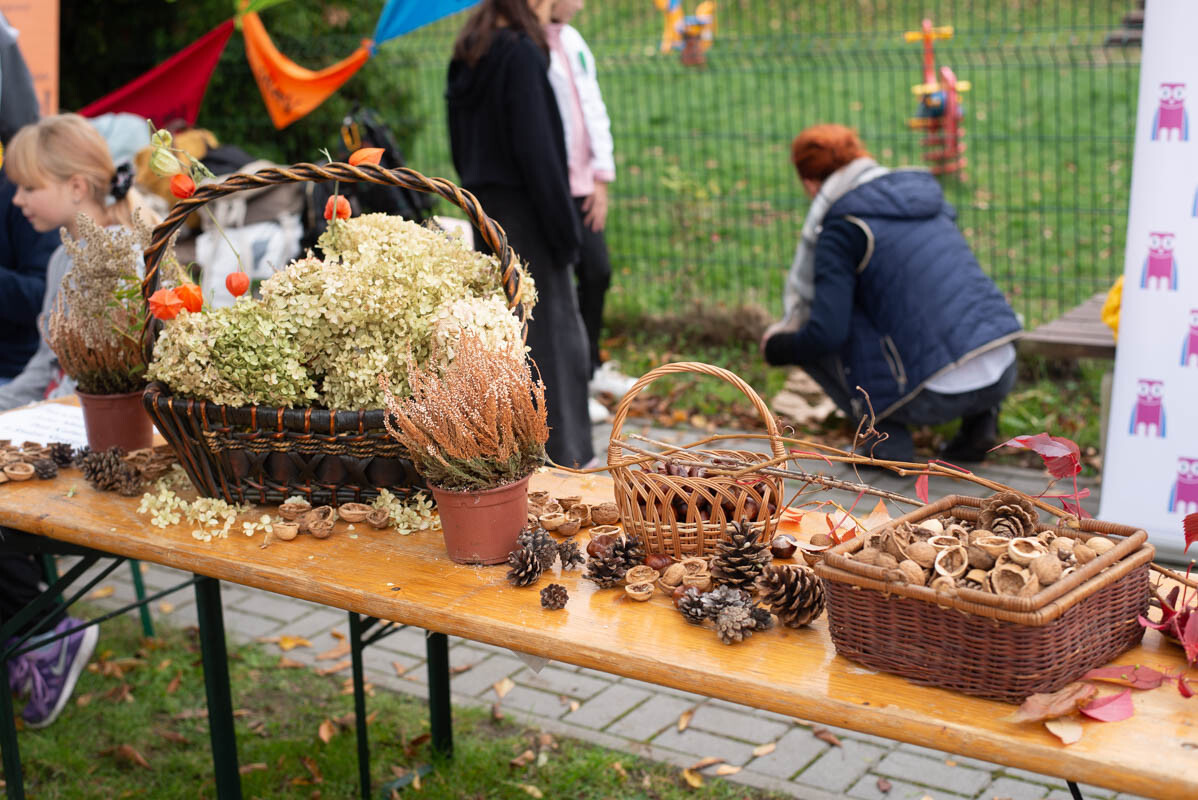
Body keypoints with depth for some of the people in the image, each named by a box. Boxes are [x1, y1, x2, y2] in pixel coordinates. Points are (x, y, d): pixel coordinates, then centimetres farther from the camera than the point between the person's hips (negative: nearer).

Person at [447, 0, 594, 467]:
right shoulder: (522, 53, -15)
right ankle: (558, 453, 4)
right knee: (549, 326, -1)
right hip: (524, 210, -9)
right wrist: (564, 227, -16)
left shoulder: (469, 57, 11)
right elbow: (536, 148, -19)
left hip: (485, 207, 9)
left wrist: (479, 195, 19)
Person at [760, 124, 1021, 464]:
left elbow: (826, 334, -13)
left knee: (810, 343, 5)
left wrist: (776, 347, 9)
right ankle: (979, 418, 18)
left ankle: (886, 438, 5)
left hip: (939, 395, -7)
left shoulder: (840, 229, -5)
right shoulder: (924, 195, 16)